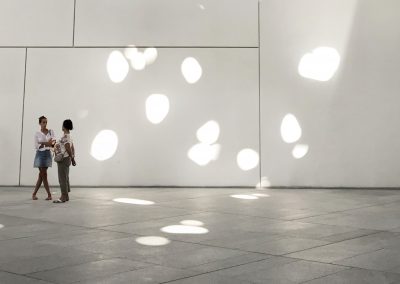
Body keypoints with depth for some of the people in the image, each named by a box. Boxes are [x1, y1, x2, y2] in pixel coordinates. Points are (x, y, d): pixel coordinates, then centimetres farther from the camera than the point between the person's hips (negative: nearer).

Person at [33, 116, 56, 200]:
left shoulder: (51, 131, 5)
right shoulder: (37, 134, 0)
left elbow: (54, 142, -4)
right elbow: (36, 146, -7)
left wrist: (48, 143, -27)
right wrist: (46, 144, -22)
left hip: (48, 154, 3)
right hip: (40, 154, -2)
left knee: (41, 175, 4)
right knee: (44, 175, -5)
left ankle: (34, 193, 14)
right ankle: (49, 194, 1)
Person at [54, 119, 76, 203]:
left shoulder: (65, 137, -17)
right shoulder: (69, 136, 14)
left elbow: (68, 149, -20)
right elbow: (72, 148, 16)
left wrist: (72, 158, -6)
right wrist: (73, 159, 15)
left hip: (63, 160, -10)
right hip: (66, 160, 10)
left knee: (62, 178, -7)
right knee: (65, 178, 12)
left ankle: (63, 197, -6)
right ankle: (66, 196, 15)